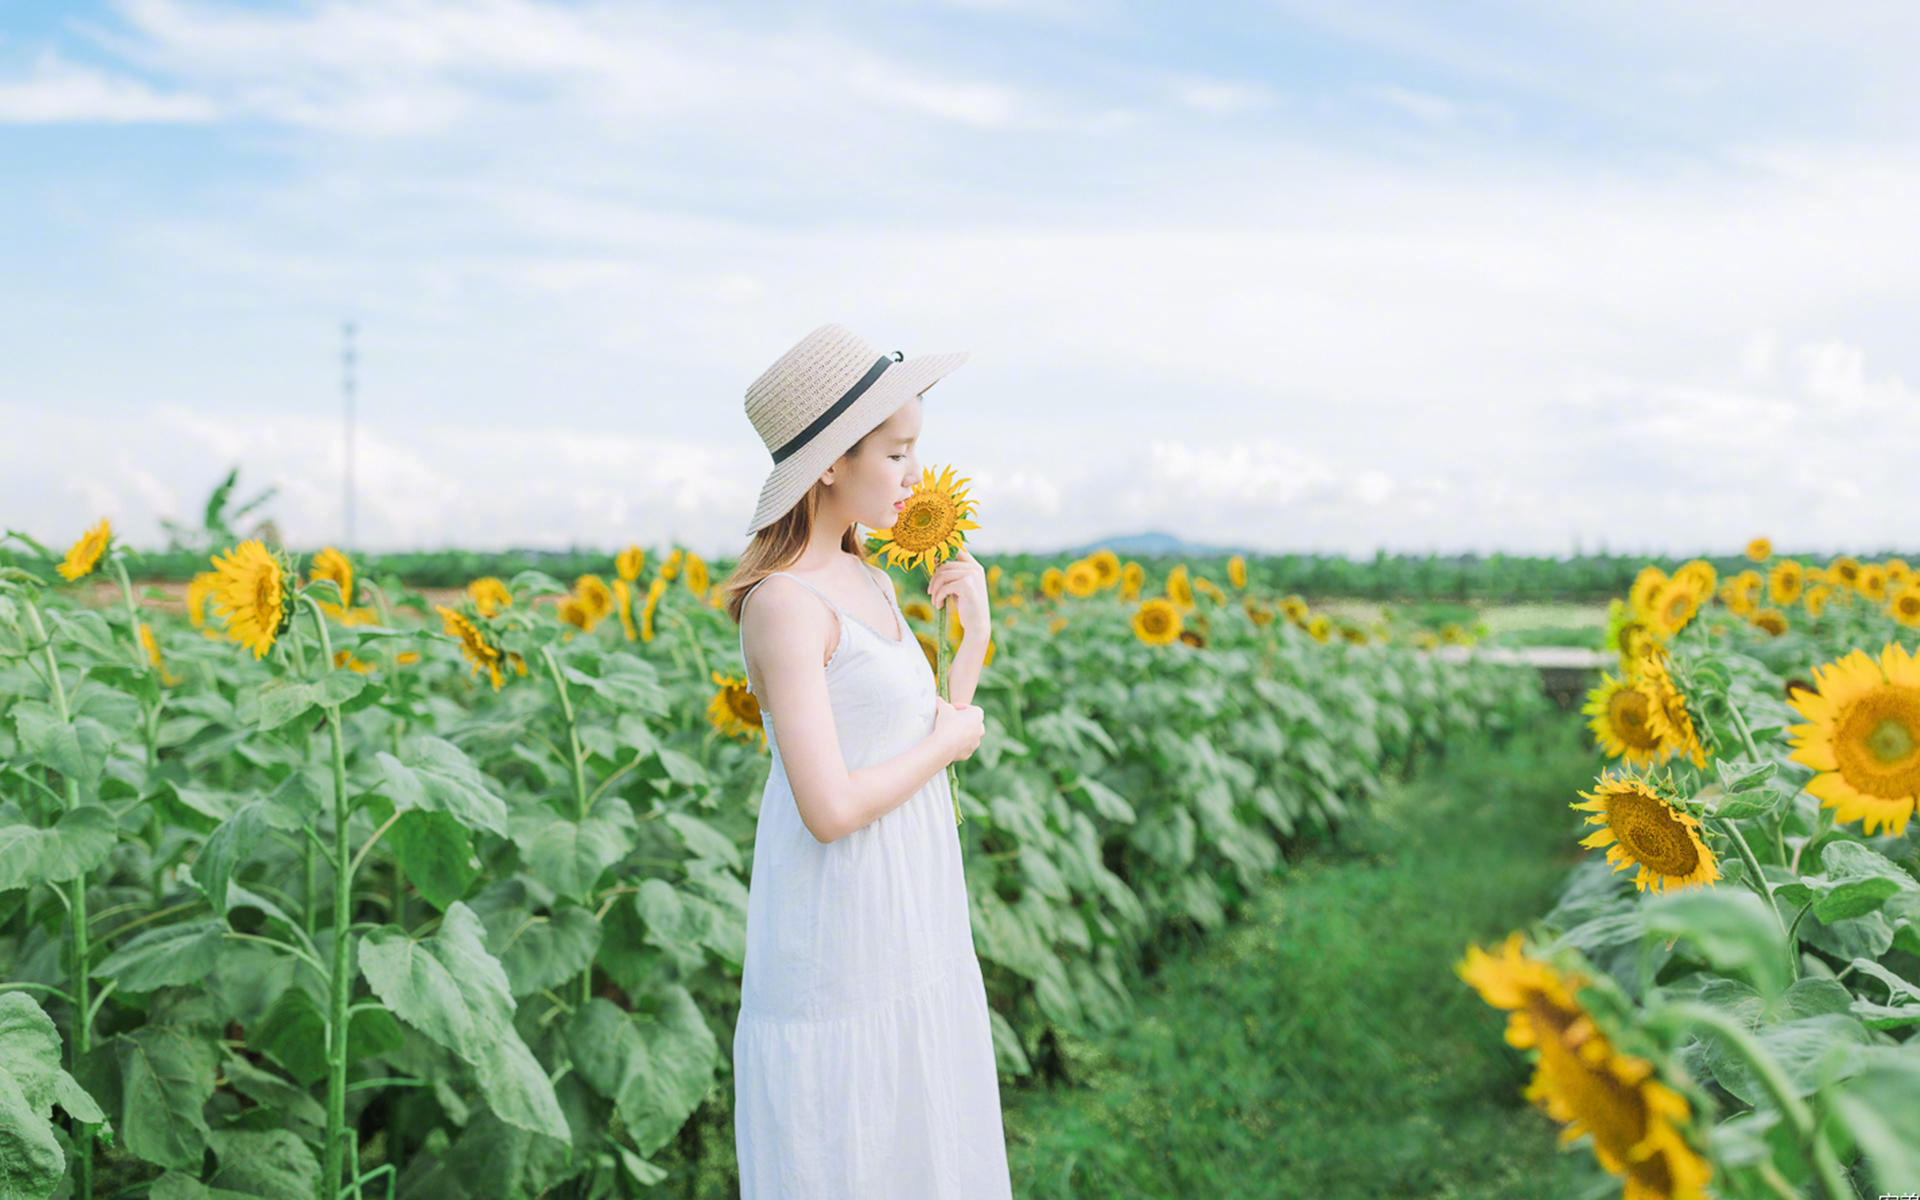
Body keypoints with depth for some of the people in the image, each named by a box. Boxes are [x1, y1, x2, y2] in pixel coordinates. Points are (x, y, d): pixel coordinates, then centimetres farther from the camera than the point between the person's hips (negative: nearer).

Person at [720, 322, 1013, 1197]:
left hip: (909, 929, 9)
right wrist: (947, 741, -11)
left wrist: (973, 617, -1)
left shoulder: (870, 584, 7)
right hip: (837, 945, -9)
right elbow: (831, 809, -26)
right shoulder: (784, 603, -20)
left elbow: (944, 726, 12)